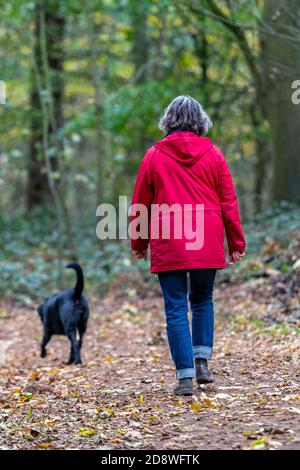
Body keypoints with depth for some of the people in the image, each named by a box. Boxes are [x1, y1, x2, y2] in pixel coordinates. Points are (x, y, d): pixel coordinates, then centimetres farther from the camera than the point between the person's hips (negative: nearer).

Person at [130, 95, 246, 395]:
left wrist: (139, 243, 18)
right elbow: (228, 201, 5)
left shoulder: (154, 156, 2)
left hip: (168, 245, -1)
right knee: (202, 301, 20)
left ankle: (185, 377, -2)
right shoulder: (213, 154, 4)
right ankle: (202, 360, 9)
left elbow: (140, 204, 6)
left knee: (176, 309, 2)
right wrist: (236, 242, 12)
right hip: (207, 244, 2)